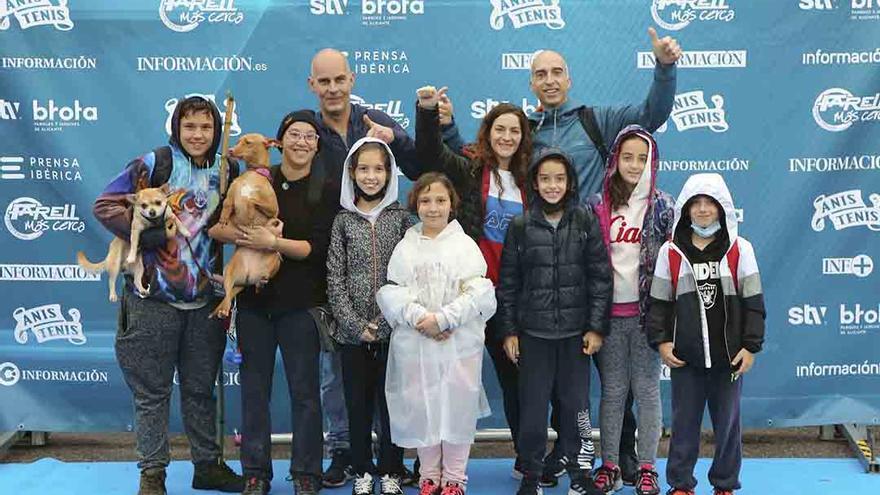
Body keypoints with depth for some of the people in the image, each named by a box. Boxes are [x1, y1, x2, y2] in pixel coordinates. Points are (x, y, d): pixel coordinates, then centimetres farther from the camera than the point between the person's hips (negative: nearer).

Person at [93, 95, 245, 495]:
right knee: (152, 391, 5)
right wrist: (145, 234, -19)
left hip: (204, 300, 4)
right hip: (153, 297, -4)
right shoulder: (154, 164, -7)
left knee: (201, 387, 15)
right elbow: (105, 205, -9)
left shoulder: (227, 172, 8)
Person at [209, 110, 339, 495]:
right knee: (254, 386, 7)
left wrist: (272, 242, -20)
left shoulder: (326, 190, 0)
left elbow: (318, 248, -10)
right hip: (254, 298, 2)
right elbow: (216, 226, -1)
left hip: (301, 302, -2)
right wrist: (247, 234, -19)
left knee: (304, 390, 2)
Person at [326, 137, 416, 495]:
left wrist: (387, 319, -12)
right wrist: (355, 324, -9)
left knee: (392, 402, 5)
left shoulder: (401, 217, 3)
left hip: (393, 329, -1)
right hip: (353, 331, 1)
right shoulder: (343, 220, 5)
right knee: (358, 404, 8)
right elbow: (335, 278, 0)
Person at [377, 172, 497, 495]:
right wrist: (420, 318, -17)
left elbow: (478, 293, -7)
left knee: (458, 405, 2)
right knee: (420, 406, 7)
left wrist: (442, 319, -16)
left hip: (460, 342, -2)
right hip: (414, 342, 2)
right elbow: (391, 291, -2)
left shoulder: (465, 245, 2)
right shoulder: (405, 247, 7)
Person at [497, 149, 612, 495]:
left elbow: (600, 278, -1)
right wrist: (509, 331, 0)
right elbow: (508, 283, 4)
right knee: (532, 407, 4)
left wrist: (597, 327, -5)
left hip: (575, 332, 0)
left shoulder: (586, 222, 0)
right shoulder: (520, 227, 2)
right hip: (533, 332, 0)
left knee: (575, 404, 5)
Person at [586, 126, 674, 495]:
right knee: (612, 391, 9)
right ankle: (610, 465, 18)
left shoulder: (662, 206, 1)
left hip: (647, 310, -1)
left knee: (647, 390, 5)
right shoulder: (598, 205, 4)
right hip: (609, 311, 1)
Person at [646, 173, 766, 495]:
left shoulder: (740, 250, 0)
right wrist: (661, 342, -3)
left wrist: (750, 346, -4)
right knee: (684, 422, 8)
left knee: (728, 423, 9)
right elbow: (659, 302, 5)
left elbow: (753, 302, 1)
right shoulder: (670, 252, 2)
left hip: (729, 356, 0)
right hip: (685, 357, 0)